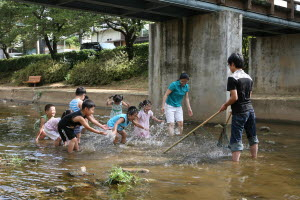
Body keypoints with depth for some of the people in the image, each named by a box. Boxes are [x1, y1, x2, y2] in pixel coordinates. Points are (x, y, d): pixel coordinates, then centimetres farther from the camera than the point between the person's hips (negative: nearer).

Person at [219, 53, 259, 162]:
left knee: (236, 140, -5)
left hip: (239, 112, -7)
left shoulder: (232, 78, -12)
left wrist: (225, 105, -3)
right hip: (250, 109, 7)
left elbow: (234, 97, -19)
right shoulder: (249, 77, 11)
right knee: (252, 137, 18)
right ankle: (254, 159, 27)